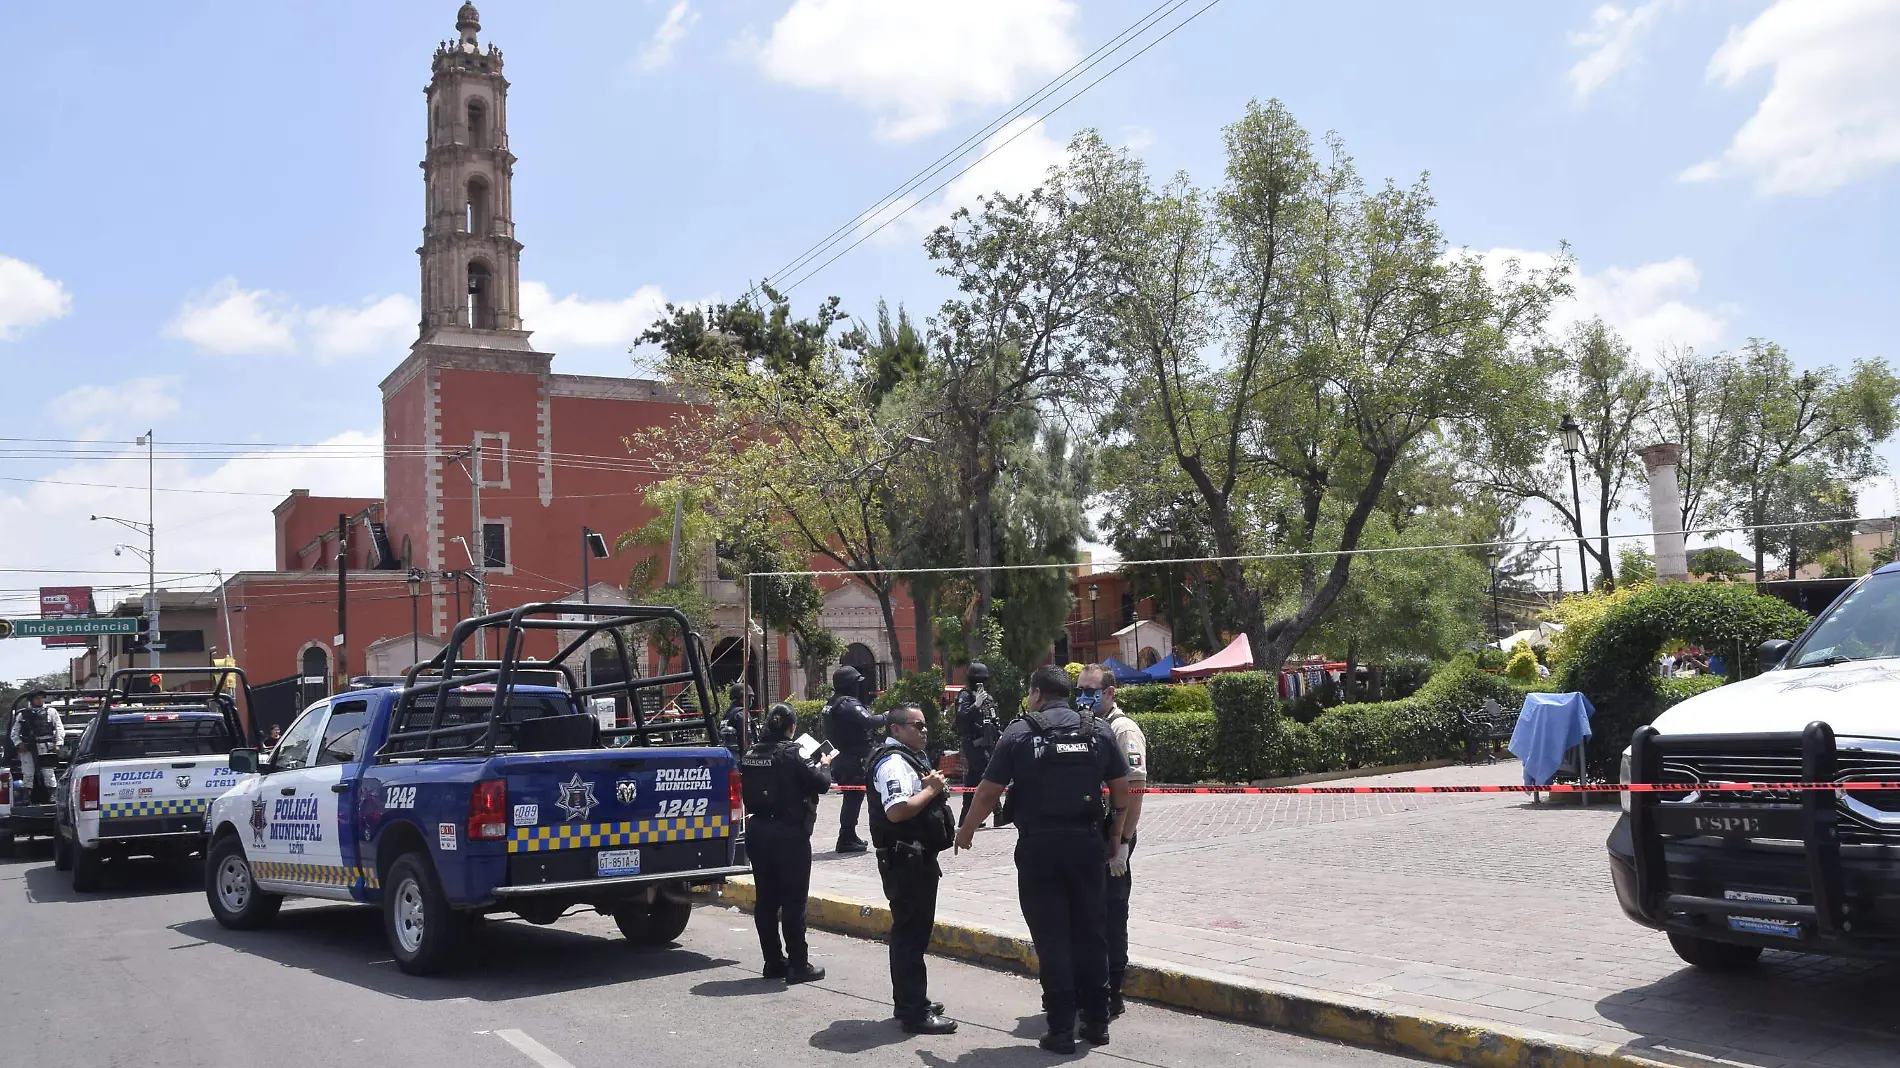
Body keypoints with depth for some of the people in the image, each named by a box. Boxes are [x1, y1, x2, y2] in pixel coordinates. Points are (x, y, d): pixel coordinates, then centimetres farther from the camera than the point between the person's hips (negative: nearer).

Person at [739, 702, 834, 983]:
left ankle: (773, 961, 19)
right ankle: (798, 965, 4)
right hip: (788, 834, -6)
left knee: (766, 899, 12)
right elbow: (820, 783, -14)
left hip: (757, 832, 6)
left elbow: (747, 790, 12)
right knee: (794, 901, 0)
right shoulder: (790, 754, -15)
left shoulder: (751, 755, 4)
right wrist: (824, 765, 8)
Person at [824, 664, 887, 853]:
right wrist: (886, 717, -12)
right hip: (853, 759, -10)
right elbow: (869, 721, -27)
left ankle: (849, 837, 25)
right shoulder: (848, 704, -17)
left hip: (840, 758, 10)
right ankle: (846, 839, -5)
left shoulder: (832, 703, 14)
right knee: (854, 797, -5)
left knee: (851, 797, 18)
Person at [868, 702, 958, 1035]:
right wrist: (931, 789, -20)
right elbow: (897, 811, -31)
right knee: (910, 934, -7)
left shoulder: (909, 758, 16)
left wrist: (933, 787, 8)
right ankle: (915, 1012, -3)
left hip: (919, 858, 11)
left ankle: (909, 1002, 30)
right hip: (904, 860, -11)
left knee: (914, 930, 19)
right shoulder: (893, 763, -17)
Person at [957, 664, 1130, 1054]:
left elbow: (989, 791, -3)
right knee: (1091, 933, 12)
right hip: (1087, 843, 3)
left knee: (1052, 938, 3)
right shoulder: (1098, 730, 4)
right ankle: (1096, 1021, 19)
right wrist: (1115, 835, 17)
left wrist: (966, 831, 11)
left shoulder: (1019, 732, -4)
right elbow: (1122, 789, 6)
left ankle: (1061, 1029, 5)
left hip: (1038, 846, -2)